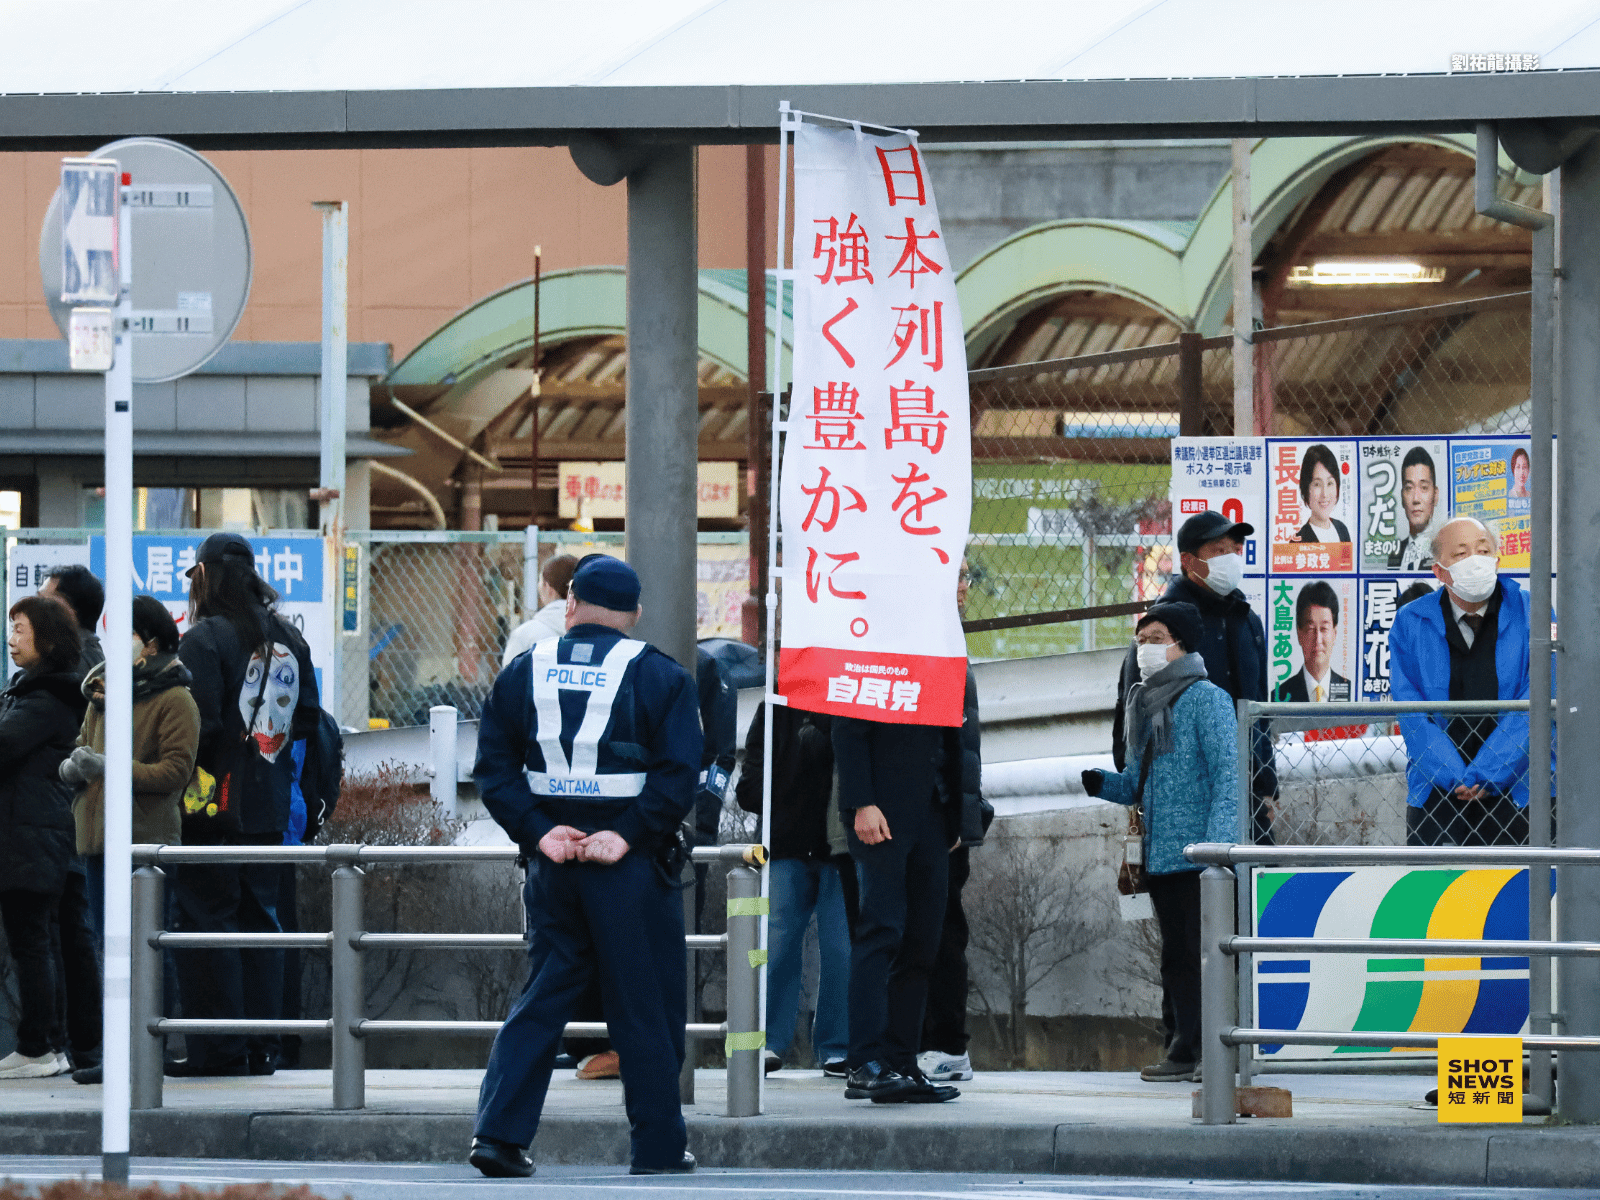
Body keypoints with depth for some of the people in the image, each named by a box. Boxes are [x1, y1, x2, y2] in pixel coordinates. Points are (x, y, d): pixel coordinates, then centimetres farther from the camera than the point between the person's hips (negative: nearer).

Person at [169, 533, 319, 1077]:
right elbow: (309, 718, 12)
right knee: (259, 917, 12)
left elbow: (199, 725, -19)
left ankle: (219, 1048, -4)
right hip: (269, 805, 7)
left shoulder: (203, 640, -13)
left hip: (212, 806, -7)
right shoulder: (288, 639, 8)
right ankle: (261, 1047, 12)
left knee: (205, 917, -2)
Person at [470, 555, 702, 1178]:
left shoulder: (524, 672, 6)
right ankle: (658, 1146, 9)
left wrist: (537, 831, -4)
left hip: (551, 863, 3)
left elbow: (493, 767, 2)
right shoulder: (659, 677, -3)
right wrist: (629, 834, -14)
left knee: (542, 996, 11)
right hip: (631, 868, -3)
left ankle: (498, 1131, 1)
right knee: (646, 1007, 5)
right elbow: (680, 772, -13)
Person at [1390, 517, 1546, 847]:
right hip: (1436, 792, 1)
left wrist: (1485, 777, -15)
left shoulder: (1530, 615, 2)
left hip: (1513, 791, -1)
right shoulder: (1410, 624, 5)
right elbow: (1411, 713, -2)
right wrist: (1456, 778, -15)